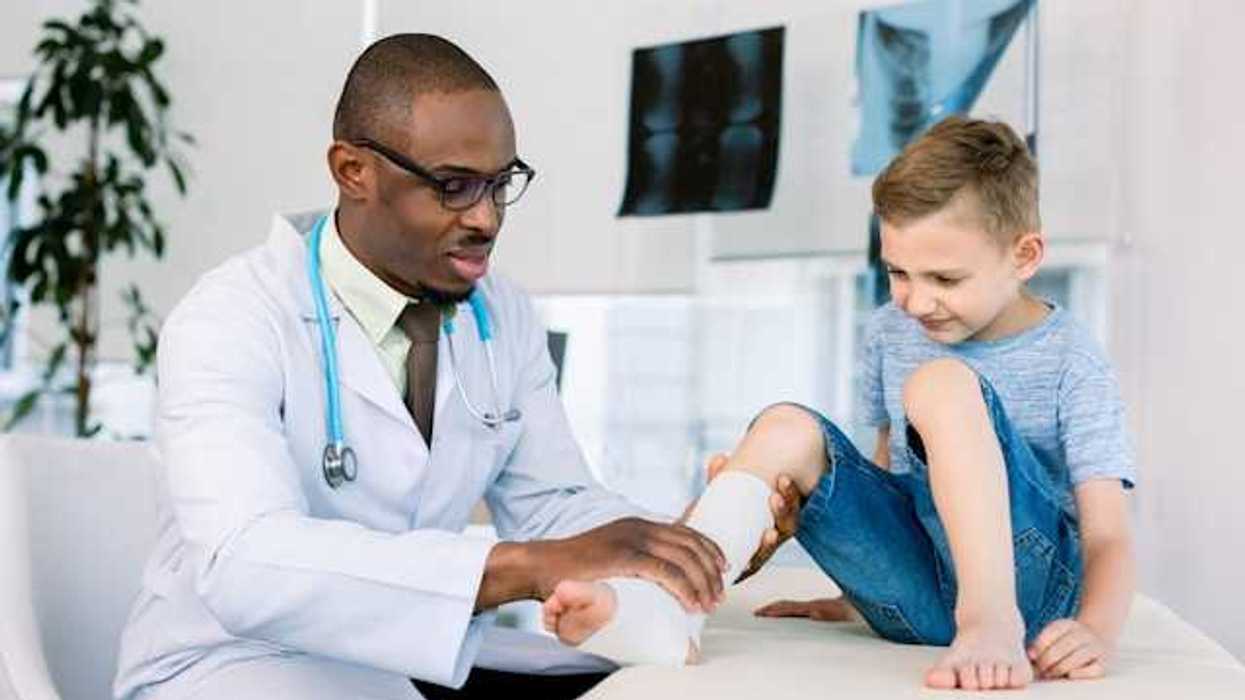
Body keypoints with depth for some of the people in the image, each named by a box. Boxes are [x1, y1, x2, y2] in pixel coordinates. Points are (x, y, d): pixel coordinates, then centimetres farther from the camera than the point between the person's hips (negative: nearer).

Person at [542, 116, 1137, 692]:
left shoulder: (1070, 362, -7)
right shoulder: (890, 332, 10)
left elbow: (1108, 534, -13)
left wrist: (1095, 630, -32)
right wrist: (856, 593, 21)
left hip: (1027, 578, -5)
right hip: (914, 589, 6)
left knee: (942, 382, -25)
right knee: (787, 431, -11)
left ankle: (992, 620, -38)